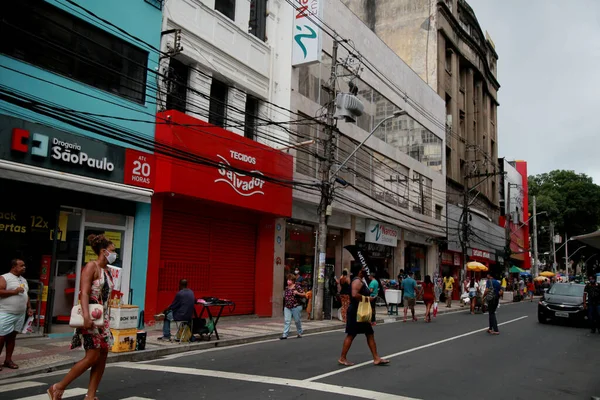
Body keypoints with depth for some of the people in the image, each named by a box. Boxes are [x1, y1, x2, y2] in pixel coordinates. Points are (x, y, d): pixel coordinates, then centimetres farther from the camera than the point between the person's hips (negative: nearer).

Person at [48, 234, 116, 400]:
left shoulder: (107, 271, 15)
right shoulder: (91, 266, -10)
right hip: (91, 316, -9)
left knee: (102, 356, 5)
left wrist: (107, 318, 17)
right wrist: (86, 316, -31)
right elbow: (84, 293, -20)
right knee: (93, 356, -10)